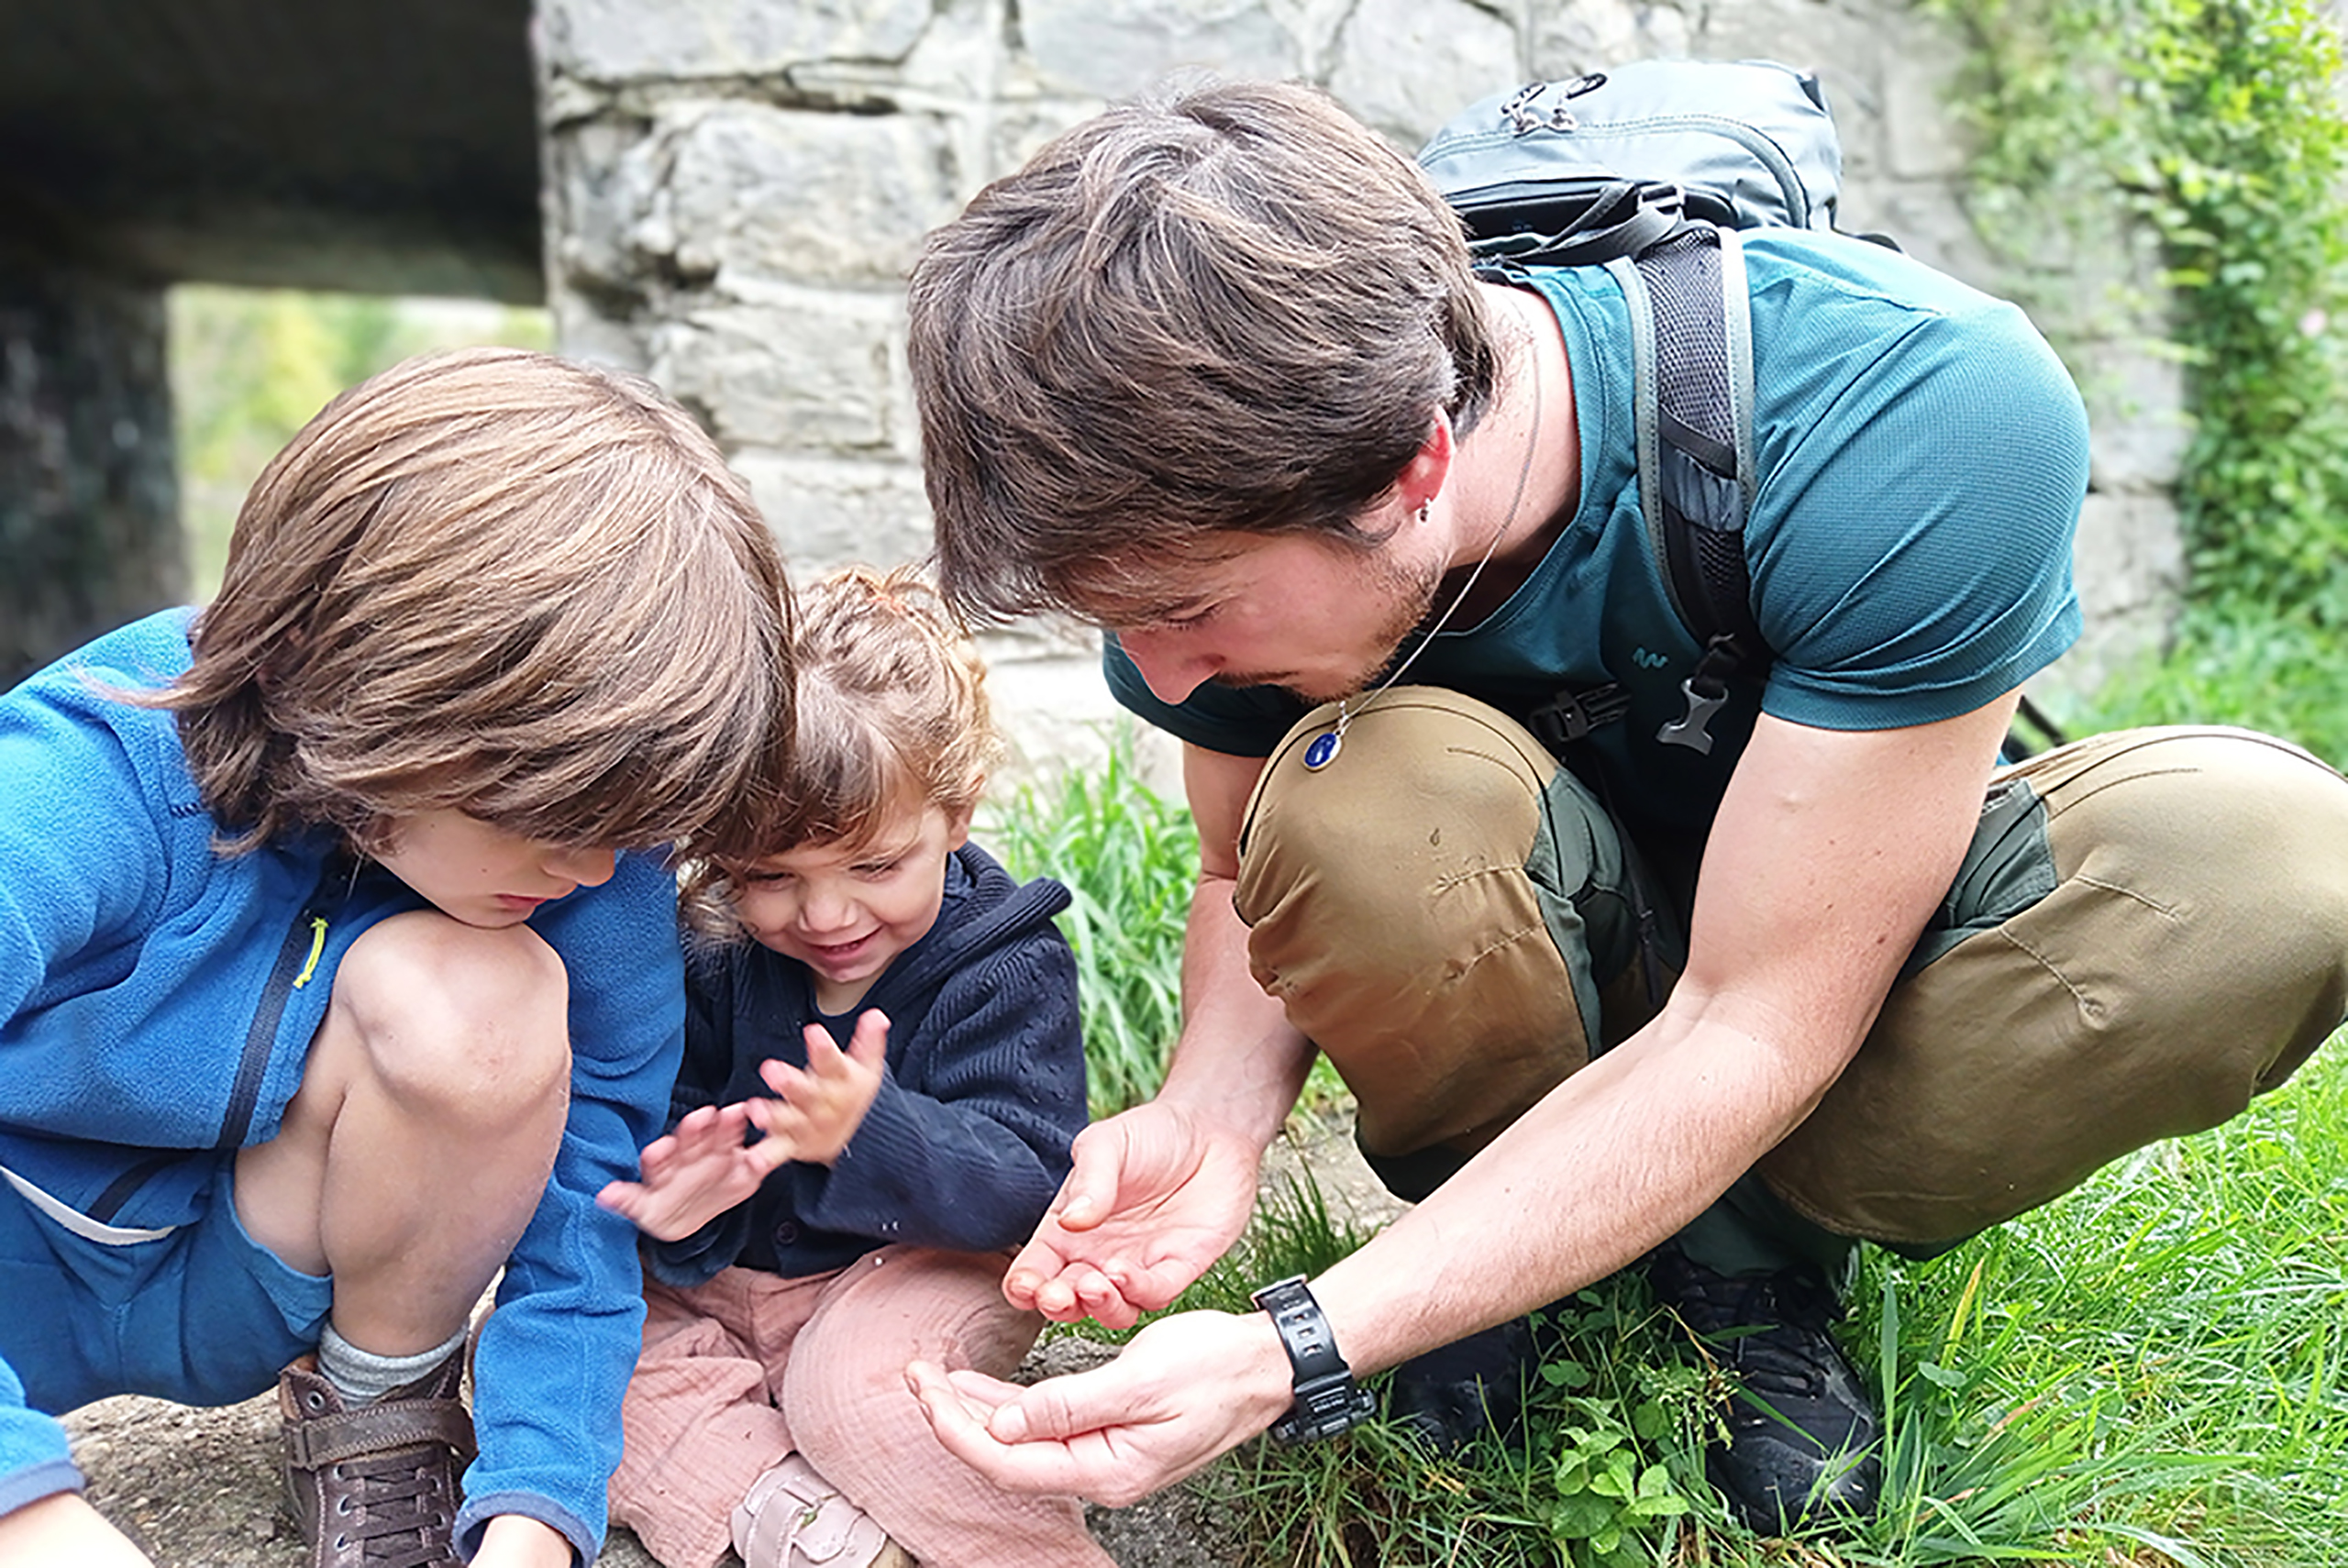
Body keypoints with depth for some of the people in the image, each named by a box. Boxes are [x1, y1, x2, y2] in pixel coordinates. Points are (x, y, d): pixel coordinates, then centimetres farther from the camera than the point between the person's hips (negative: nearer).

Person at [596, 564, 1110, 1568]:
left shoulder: (1006, 967, -17)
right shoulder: (713, 955, -7)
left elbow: (1023, 1182, -25)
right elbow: (658, 1120, -3)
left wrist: (873, 1133, -44)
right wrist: (672, 1198, -29)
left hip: (922, 1264, -5)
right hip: (725, 1270, 5)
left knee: (855, 1388, -34)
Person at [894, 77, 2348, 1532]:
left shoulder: (1920, 417, -35)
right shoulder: (1215, 508, -22)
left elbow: (1754, 1021, -32)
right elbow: (1248, 875, -5)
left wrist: (1291, 1354, -38)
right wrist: (1211, 1114, -28)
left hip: (1841, 936, -1)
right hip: (1541, 953, 1)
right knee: (1360, 798, -33)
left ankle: (1752, 1242, -7)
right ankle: (1509, 1246, -3)